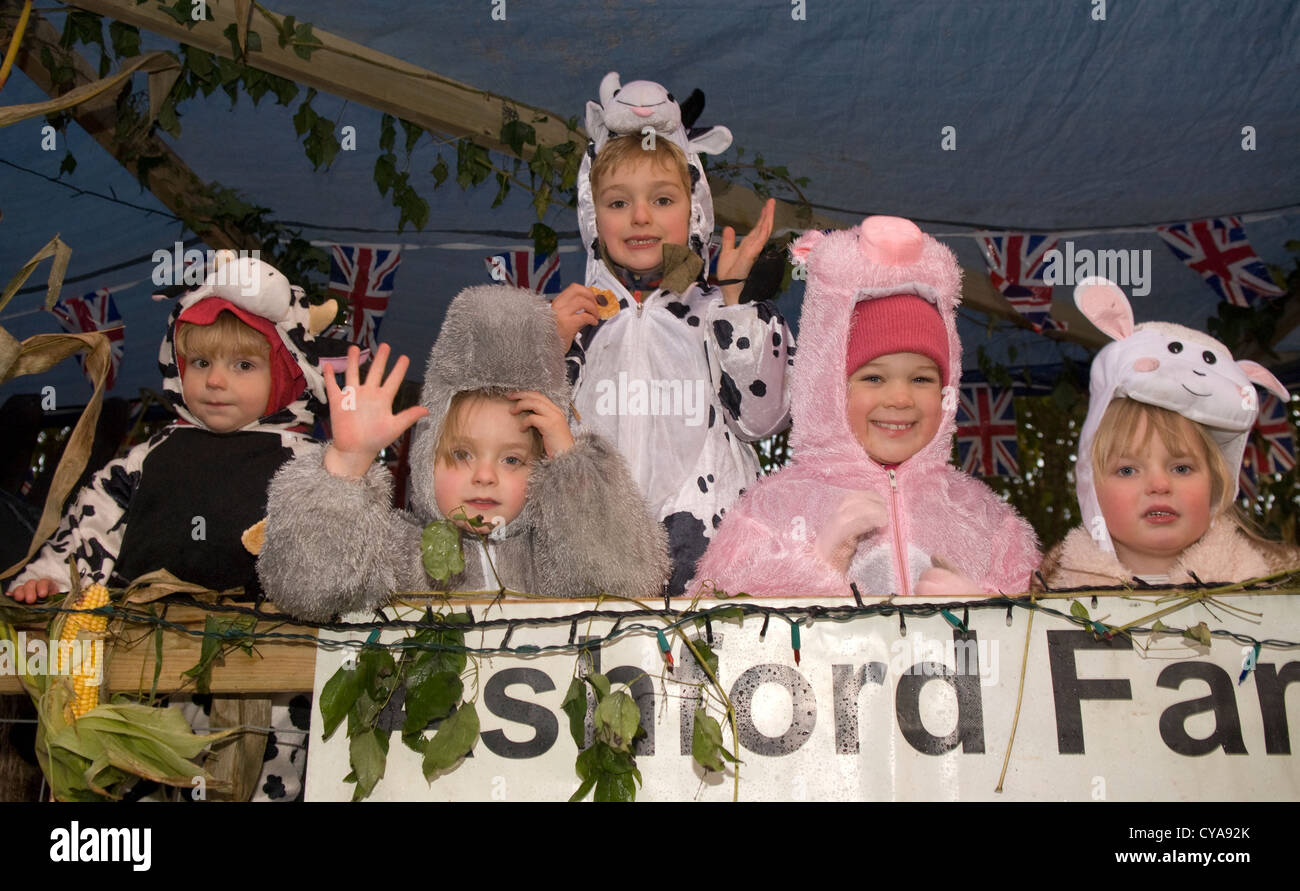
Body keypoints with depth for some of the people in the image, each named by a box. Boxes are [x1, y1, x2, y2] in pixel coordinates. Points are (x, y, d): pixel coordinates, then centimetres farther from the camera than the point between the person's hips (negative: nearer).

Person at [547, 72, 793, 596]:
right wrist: (553, 348, -3)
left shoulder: (715, 313, 9)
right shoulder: (570, 314, 13)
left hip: (704, 519, 0)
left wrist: (732, 295, -2)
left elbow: (762, 418, -3)